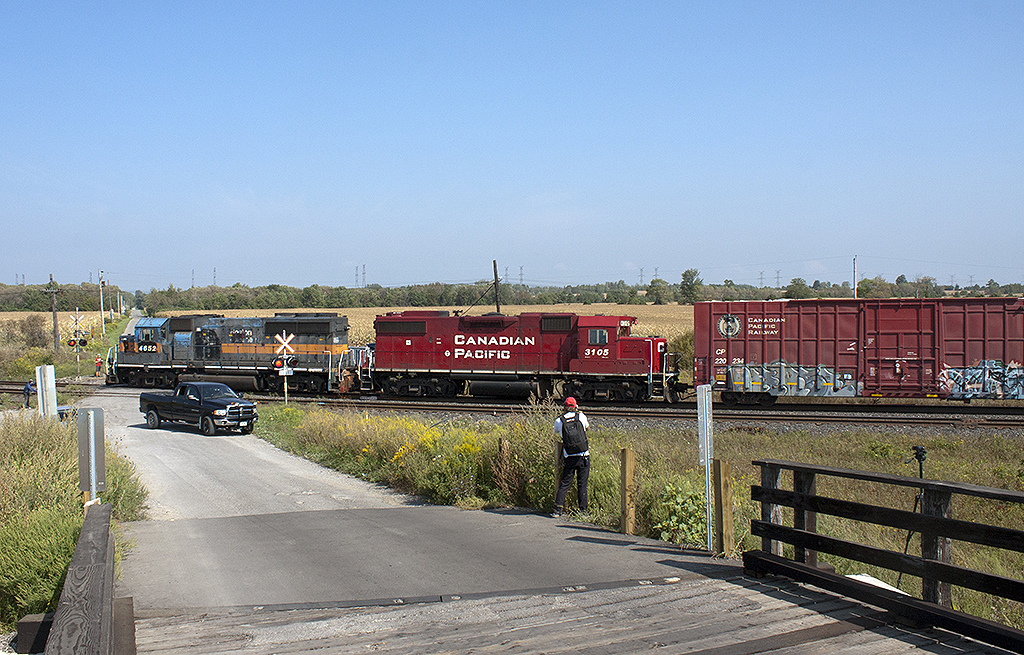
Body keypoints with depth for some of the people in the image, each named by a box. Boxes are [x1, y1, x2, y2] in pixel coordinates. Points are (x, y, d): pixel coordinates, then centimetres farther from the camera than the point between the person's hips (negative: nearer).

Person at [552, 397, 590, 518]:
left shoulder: (559, 421, -2)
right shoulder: (581, 416, -2)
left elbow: (556, 432, 21)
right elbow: (587, 427, 20)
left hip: (569, 458, 1)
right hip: (584, 457, 0)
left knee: (564, 484, 7)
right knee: (582, 485, 6)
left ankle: (557, 510, 2)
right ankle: (583, 511, 8)